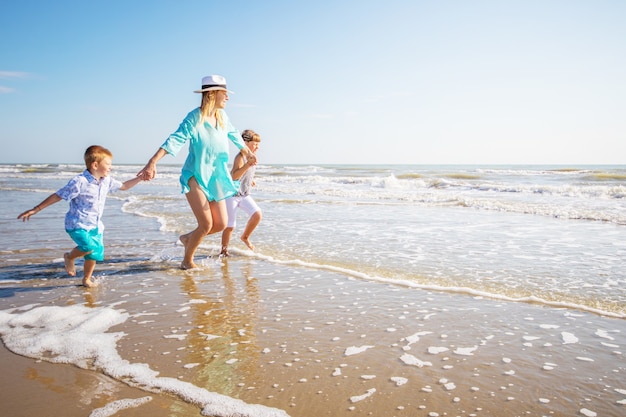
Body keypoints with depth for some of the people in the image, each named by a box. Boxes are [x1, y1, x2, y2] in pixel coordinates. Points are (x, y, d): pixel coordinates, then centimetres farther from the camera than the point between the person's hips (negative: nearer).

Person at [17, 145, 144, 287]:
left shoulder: (107, 181, 1)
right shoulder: (79, 182, -20)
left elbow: (123, 186, 19)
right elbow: (57, 196, -15)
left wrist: (140, 178, 10)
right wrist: (35, 210, -13)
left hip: (95, 225, 7)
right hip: (77, 224, -7)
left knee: (95, 253, 6)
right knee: (89, 246, -26)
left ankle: (86, 280, 29)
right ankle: (69, 257, 8)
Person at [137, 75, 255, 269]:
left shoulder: (222, 116, 5)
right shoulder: (194, 117, -15)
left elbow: (234, 135, 25)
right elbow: (176, 139, -26)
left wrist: (247, 152, 40)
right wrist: (152, 162, -38)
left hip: (215, 176, 7)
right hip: (195, 175, -7)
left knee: (221, 224, 5)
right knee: (206, 224, -15)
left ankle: (188, 237, 33)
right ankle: (187, 261, 9)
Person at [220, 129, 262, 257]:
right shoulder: (240, 157, -19)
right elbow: (234, 176, -36)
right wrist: (248, 164, -47)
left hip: (244, 195, 7)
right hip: (232, 194, -7)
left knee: (257, 214, -13)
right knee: (230, 225, -3)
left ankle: (245, 237, 10)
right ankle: (224, 250, 15)